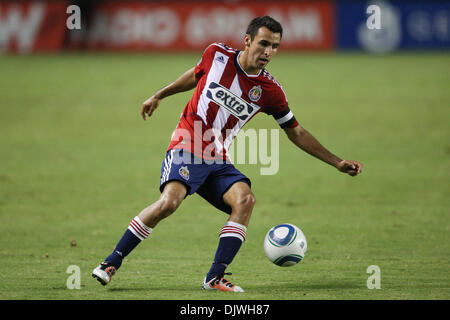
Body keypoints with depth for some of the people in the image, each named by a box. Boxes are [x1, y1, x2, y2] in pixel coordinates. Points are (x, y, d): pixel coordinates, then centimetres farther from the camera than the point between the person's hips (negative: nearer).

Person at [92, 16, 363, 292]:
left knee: (245, 199, -24)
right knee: (170, 201, -28)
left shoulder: (270, 91, 1)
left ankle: (215, 278, -22)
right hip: (187, 147, -3)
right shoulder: (216, 55, -2)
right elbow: (195, 75, 21)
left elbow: (297, 133, 10)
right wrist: (159, 96, 29)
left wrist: (338, 163, 7)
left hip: (218, 161, 3)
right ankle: (112, 263, -17)